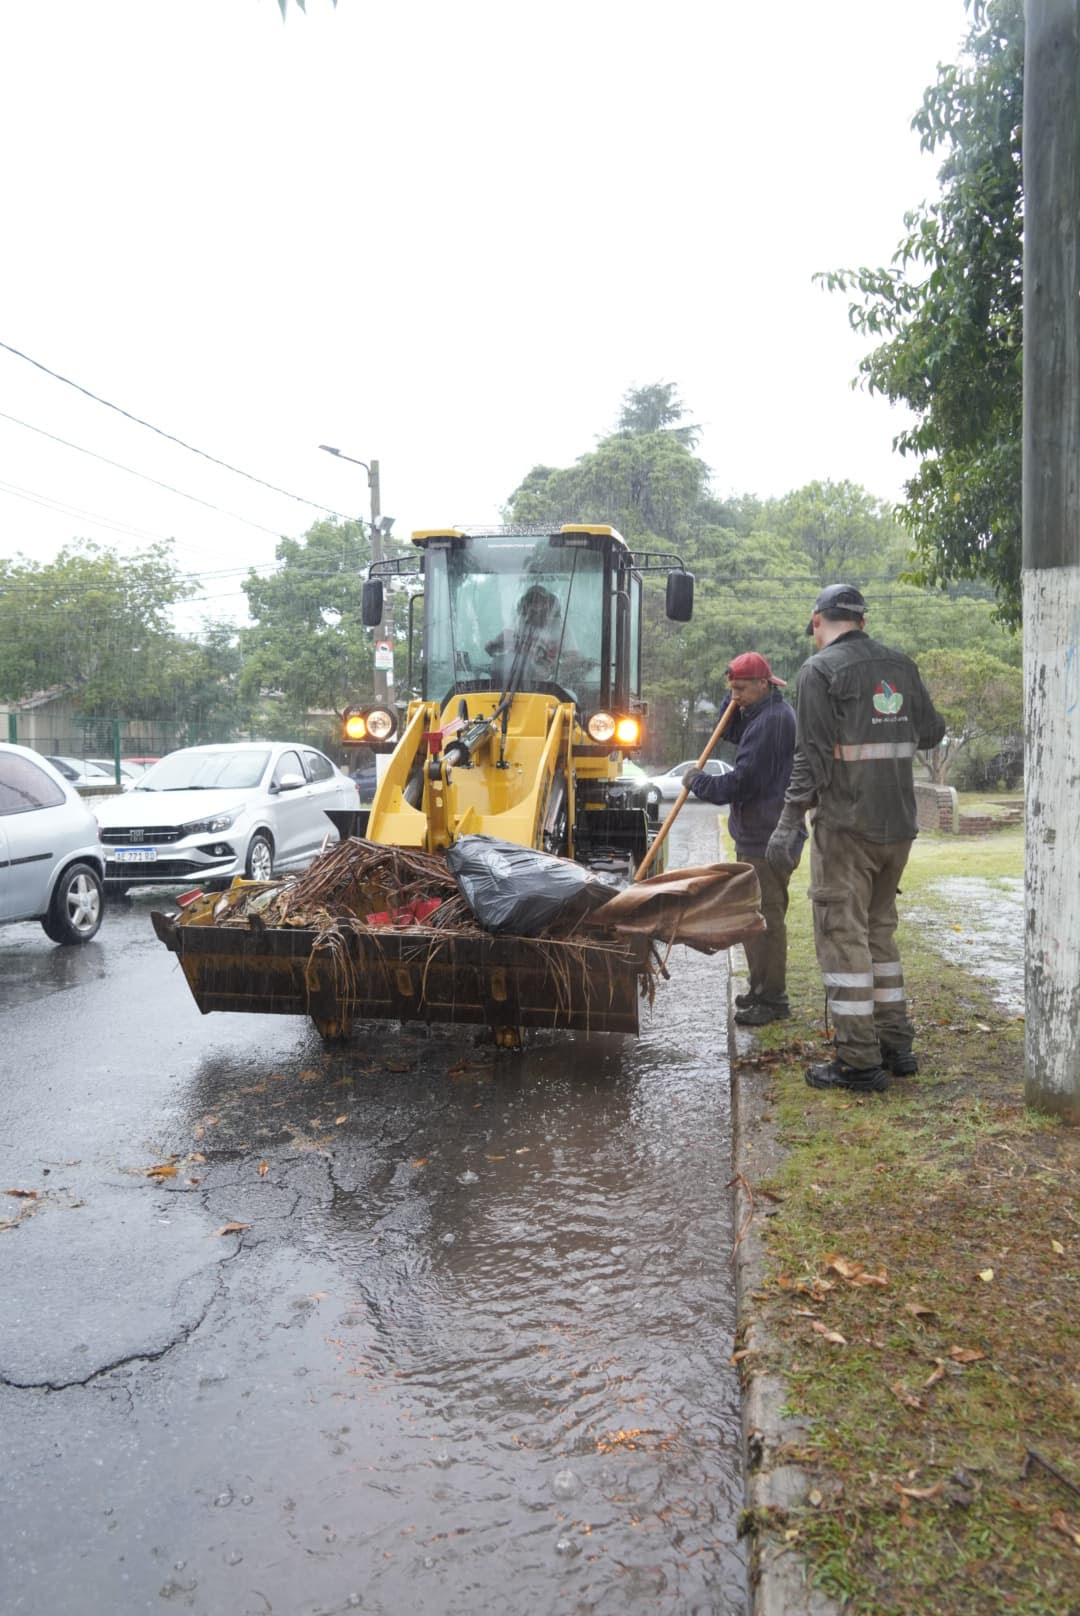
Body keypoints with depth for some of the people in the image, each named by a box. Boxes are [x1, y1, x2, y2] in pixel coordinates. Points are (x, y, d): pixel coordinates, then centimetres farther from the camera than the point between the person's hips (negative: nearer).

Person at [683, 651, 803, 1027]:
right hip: (756, 835, 11)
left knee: (766, 917, -5)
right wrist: (734, 700, 8)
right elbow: (730, 732, 26)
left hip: (767, 839, -11)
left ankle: (772, 999, 2)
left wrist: (699, 783, -9)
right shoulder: (763, 713, 14)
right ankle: (761, 988, 29)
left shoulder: (772, 721, -19)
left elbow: (743, 781, -23)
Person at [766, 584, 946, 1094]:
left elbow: (813, 758, -16)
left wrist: (788, 824, -14)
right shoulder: (901, 666, 10)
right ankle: (896, 1046, 25)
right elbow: (931, 732, 18)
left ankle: (859, 1062, 2)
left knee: (843, 935, 0)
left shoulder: (820, 670, -9)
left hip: (846, 826, -7)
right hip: (899, 824, 7)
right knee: (879, 928, 19)